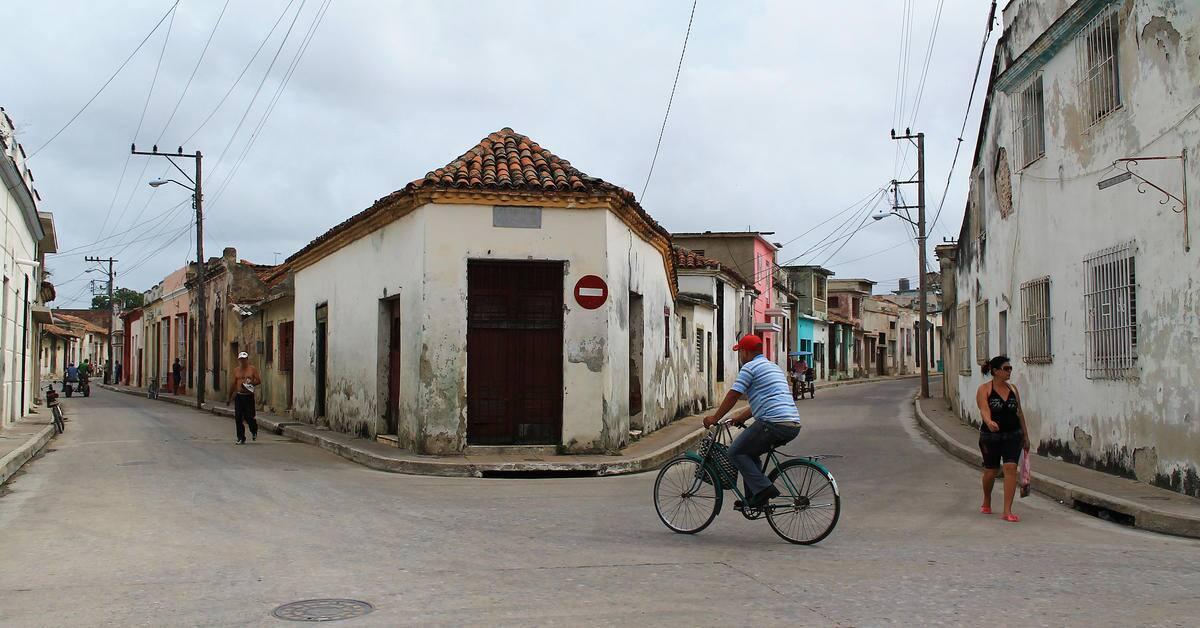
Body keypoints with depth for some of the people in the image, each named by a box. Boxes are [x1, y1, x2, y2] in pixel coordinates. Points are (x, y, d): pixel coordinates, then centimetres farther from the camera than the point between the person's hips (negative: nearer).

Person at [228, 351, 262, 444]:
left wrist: (251, 383, -17)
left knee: (249, 416, -5)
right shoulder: (236, 370, 11)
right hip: (239, 396, 3)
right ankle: (241, 438, 7)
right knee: (238, 418, -1)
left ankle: (254, 431, 26)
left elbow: (259, 381, 1)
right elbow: (233, 384, 17)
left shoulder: (252, 369, 2)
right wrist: (229, 397, 18)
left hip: (249, 396, -3)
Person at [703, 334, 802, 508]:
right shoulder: (773, 367, 27)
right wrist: (740, 417, 37)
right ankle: (753, 500, 21)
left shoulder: (750, 367, -2)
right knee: (750, 452, 24)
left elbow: (732, 396, -2)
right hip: (793, 425, 9)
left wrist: (715, 418, 10)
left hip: (773, 423, -9)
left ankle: (763, 489, -7)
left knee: (736, 452, 4)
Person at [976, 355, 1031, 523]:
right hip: (991, 436, -3)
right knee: (991, 471, 10)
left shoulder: (1012, 388, 7)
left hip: (1013, 435, 3)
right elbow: (984, 410, -22)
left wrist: (1026, 436, 15)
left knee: (1011, 468, -11)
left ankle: (1007, 511, -9)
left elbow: (1019, 413, 14)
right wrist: (989, 422, -43)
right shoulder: (984, 389, -7)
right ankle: (986, 503, 38)